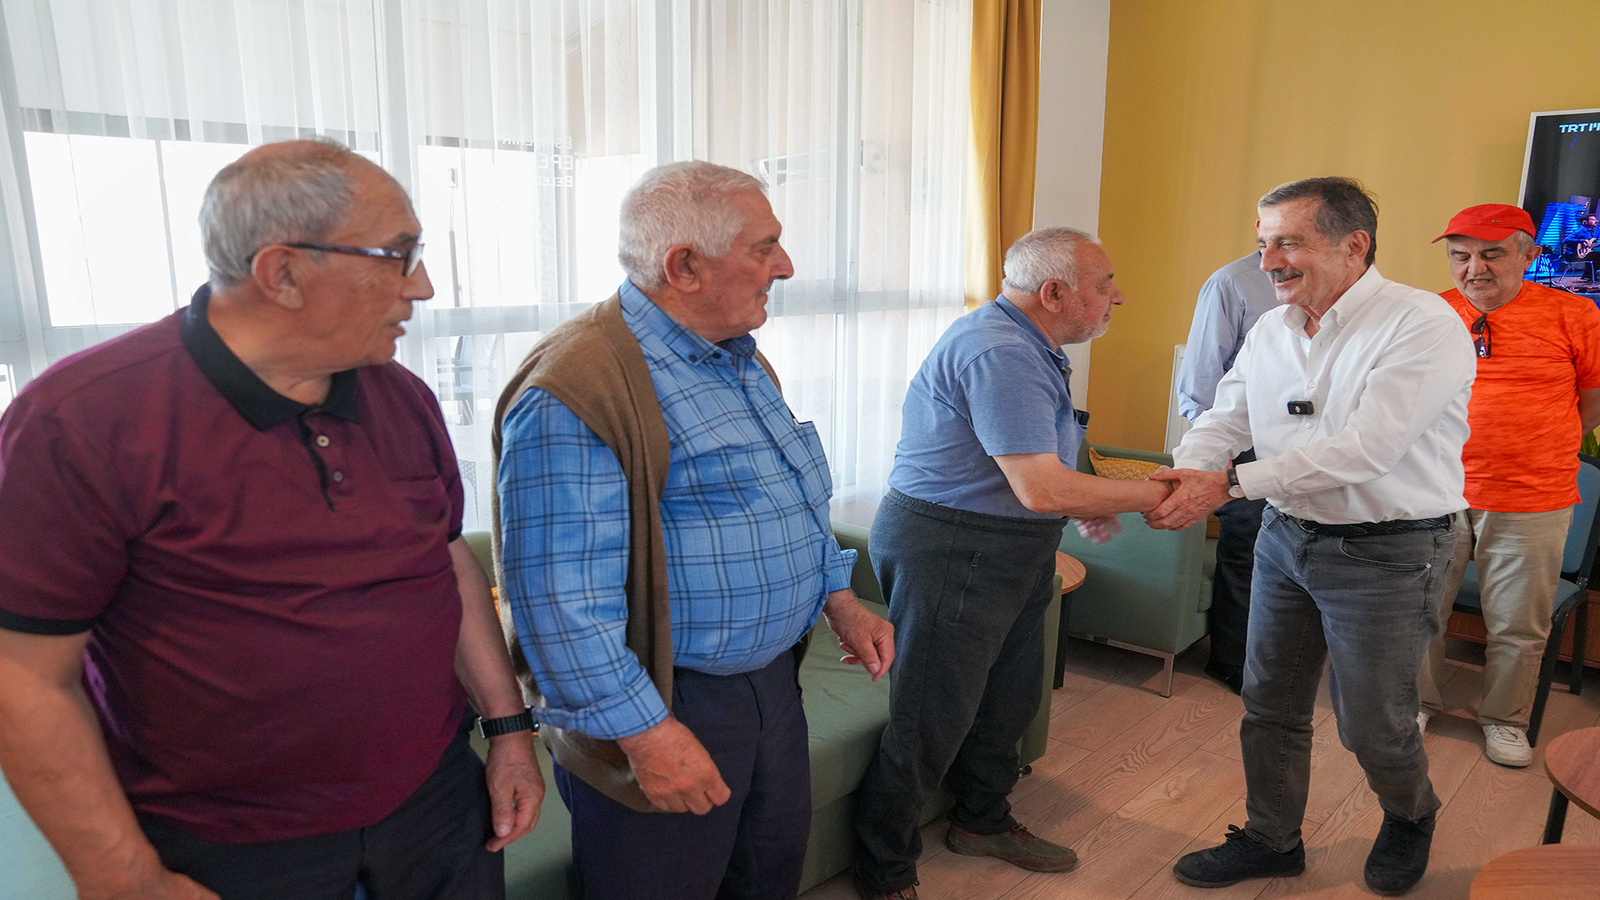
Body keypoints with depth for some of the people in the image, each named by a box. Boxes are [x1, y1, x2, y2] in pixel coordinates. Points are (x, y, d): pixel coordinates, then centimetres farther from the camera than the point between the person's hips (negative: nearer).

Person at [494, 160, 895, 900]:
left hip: (771, 677, 9)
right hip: (664, 704, -8)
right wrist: (643, 732, -24)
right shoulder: (573, 394, -24)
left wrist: (839, 597, 9)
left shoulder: (740, 361, 8)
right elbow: (560, 596, -27)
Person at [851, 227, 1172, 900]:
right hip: (950, 552, -11)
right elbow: (1041, 489, -29)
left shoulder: (1027, 346, 12)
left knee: (1007, 698, 22)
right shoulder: (1000, 352, -24)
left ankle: (983, 820, 44)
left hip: (1009, 553, 11)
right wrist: (1155, 495, -17)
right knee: (931, 720, 0)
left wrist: (1084, 504, 11)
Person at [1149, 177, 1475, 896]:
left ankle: (1410, 819, 42)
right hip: (1286, 538, 6)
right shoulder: (1270, 331, 5)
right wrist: (1184, 479, -20)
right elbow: (1223, 420, 2)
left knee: (1372, 726, 8)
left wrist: (1231, 482, -31)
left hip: (1385, 553, -6)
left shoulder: (1423, 324, -18)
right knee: (1270, 705, 14)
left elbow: (1362, 449, -27)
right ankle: (1271, 841, 34)